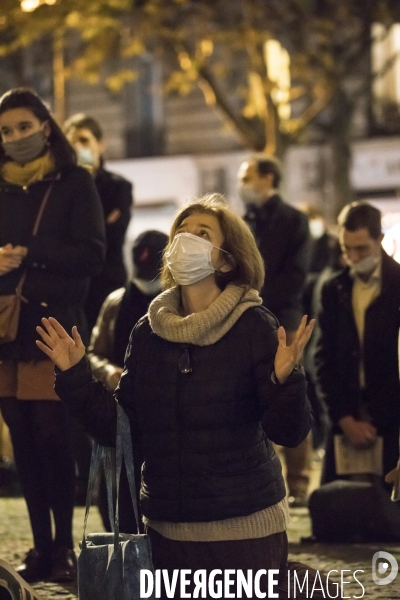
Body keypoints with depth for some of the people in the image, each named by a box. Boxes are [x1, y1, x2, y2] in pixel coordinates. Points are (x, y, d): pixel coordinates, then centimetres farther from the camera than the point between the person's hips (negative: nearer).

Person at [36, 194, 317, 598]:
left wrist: (284, 380, -30)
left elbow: (288, 432, -12)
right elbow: (119, 429, 6)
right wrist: (75, 375, 1)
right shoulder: (148, 333, 5)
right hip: (167, 530, 4)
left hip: (243, 529, -4)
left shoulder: (254, 327, -7)